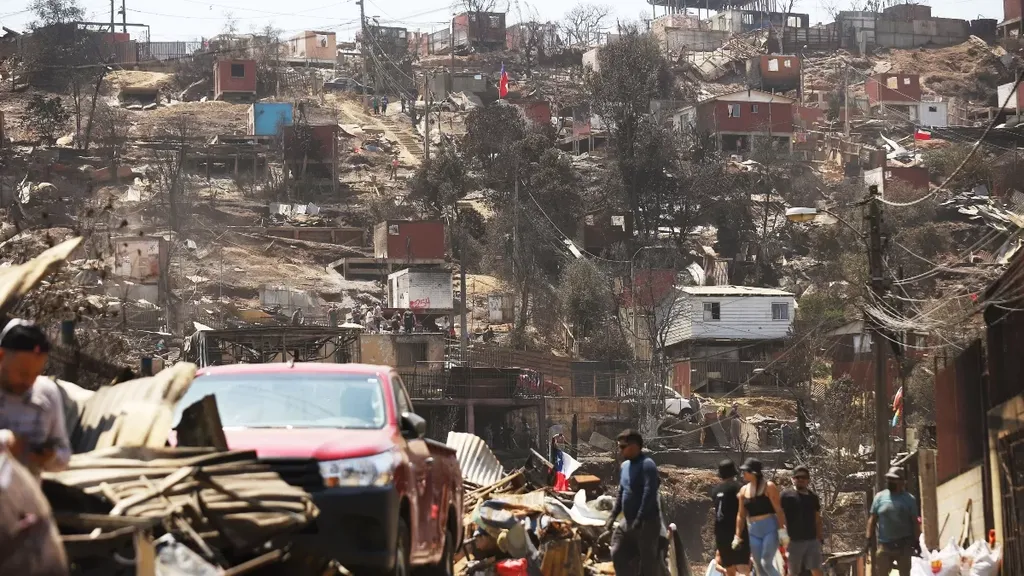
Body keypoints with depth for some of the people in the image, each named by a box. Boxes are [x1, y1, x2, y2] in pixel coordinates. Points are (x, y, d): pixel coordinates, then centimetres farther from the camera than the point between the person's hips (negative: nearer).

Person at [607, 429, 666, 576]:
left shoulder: (647, 465, -14)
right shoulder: (624, 466, 13)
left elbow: (649, 494, -22)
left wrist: (638, 521, -26)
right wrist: (613, 516, 12)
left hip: (647, 522, -9)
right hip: (628, 522, 9)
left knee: (648, 563, -4)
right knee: (618, 555, 8)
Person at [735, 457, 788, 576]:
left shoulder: (769, 487, -8)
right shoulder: (744, 490, 9)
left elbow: (778, 510, -12)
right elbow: (741, 515, 13)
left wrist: (782, 531, -19)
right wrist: (737, 536, 10)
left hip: (770, 529, -6)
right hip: (754, 532, 6)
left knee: (766, 563, -16)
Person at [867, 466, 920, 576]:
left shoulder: (909, 499, 2)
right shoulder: (880, 497, 3)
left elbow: (915, 522, 3)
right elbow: (872, 519, 5)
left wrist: (917, 542, -2)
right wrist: (869, 539, -3)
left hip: (904, 545, -1)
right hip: (884, 545, 1)